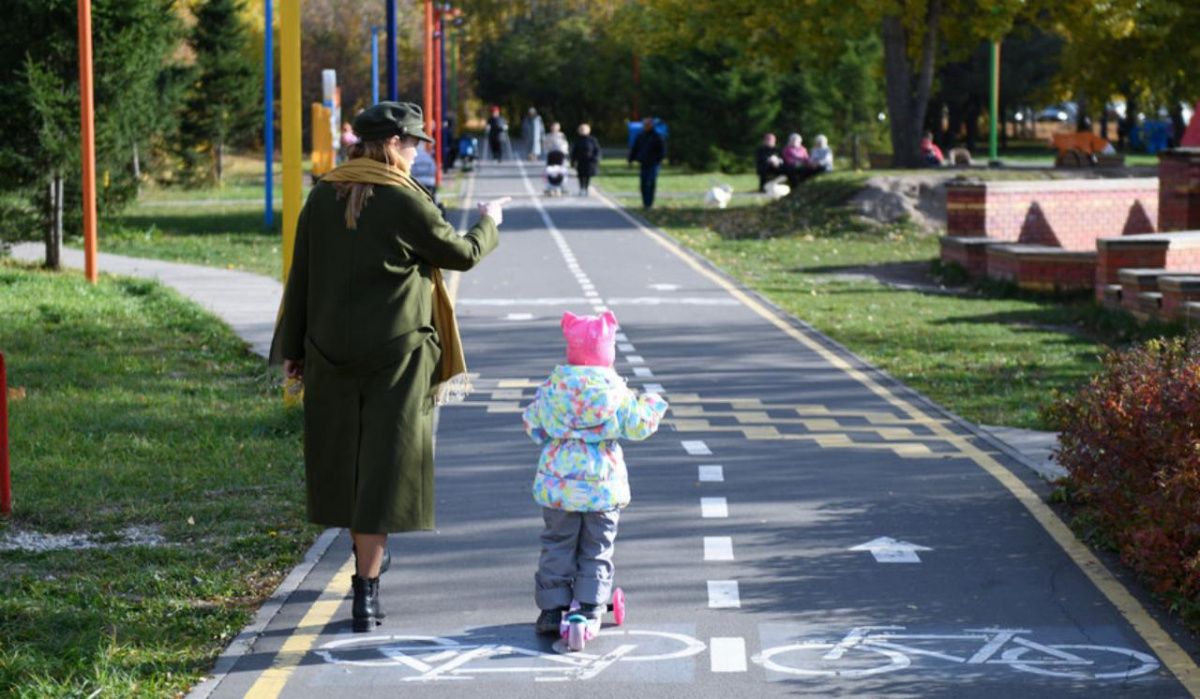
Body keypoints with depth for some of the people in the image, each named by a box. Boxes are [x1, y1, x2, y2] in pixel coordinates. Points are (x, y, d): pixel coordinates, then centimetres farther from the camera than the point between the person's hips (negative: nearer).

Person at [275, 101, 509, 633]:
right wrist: (488, 223, 19)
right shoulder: (405, 201, -13)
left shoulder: (322, 197, 2)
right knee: (384, 465, -2)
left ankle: (367, 557, 38)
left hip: (331, 350, 5)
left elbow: (300, 276, 5)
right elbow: (461, 254, -2)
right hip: (395, 350, -5)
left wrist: (293, 349, 11)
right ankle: (365, 591, -6)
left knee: (344, 456, 19)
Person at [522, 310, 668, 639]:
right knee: (597, 550, 11)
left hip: (558, 482, 1)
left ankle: (552, 610, 11)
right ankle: (590, 609, 8)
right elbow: (636, 427, -1)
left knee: (557, 547, 11)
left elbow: (533, 427, 5)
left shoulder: (553, 384, -3)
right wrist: (652, 406, 18)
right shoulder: (615, 389, -7)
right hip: (603, 483, -1)